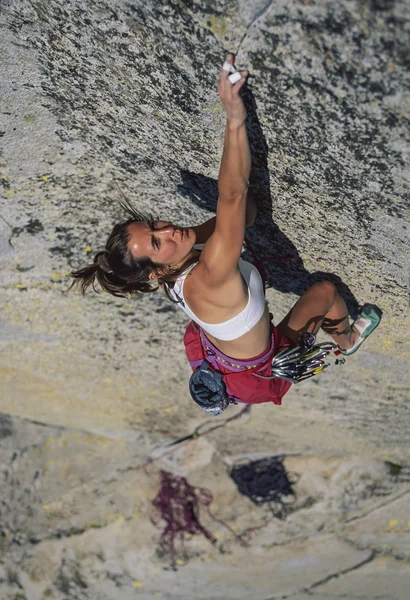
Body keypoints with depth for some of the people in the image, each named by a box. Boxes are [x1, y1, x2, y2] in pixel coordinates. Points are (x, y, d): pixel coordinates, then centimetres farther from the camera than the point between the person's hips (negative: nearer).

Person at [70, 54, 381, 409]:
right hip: (264, 371, -7)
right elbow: (232, 199, -54)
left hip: (217, 354, 7)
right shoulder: (207, 281, -44)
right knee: (325, 290, 8)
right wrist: (235, 122, -60)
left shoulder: (176, 276, -20)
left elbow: (243, 214, -13)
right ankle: (348, 340, 41)